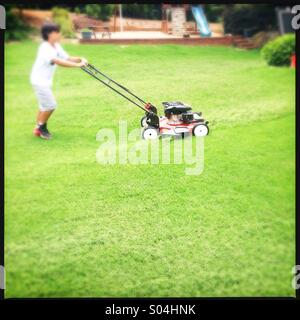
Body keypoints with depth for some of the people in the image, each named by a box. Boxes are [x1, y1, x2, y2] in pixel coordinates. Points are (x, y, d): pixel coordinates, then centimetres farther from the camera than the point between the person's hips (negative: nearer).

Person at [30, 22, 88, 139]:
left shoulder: (56, 46, 4)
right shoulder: (45, 48, -24)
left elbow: (67, 58, 0)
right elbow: (57, 61, -38)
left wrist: (80, 59, -19)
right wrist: (77, 65, -42)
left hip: (46, 80, 9)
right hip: (39, 80, -9)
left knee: (44, 105, 16)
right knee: (50, 105, -10)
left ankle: (38, 129, 28)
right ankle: (41, 127, 9)